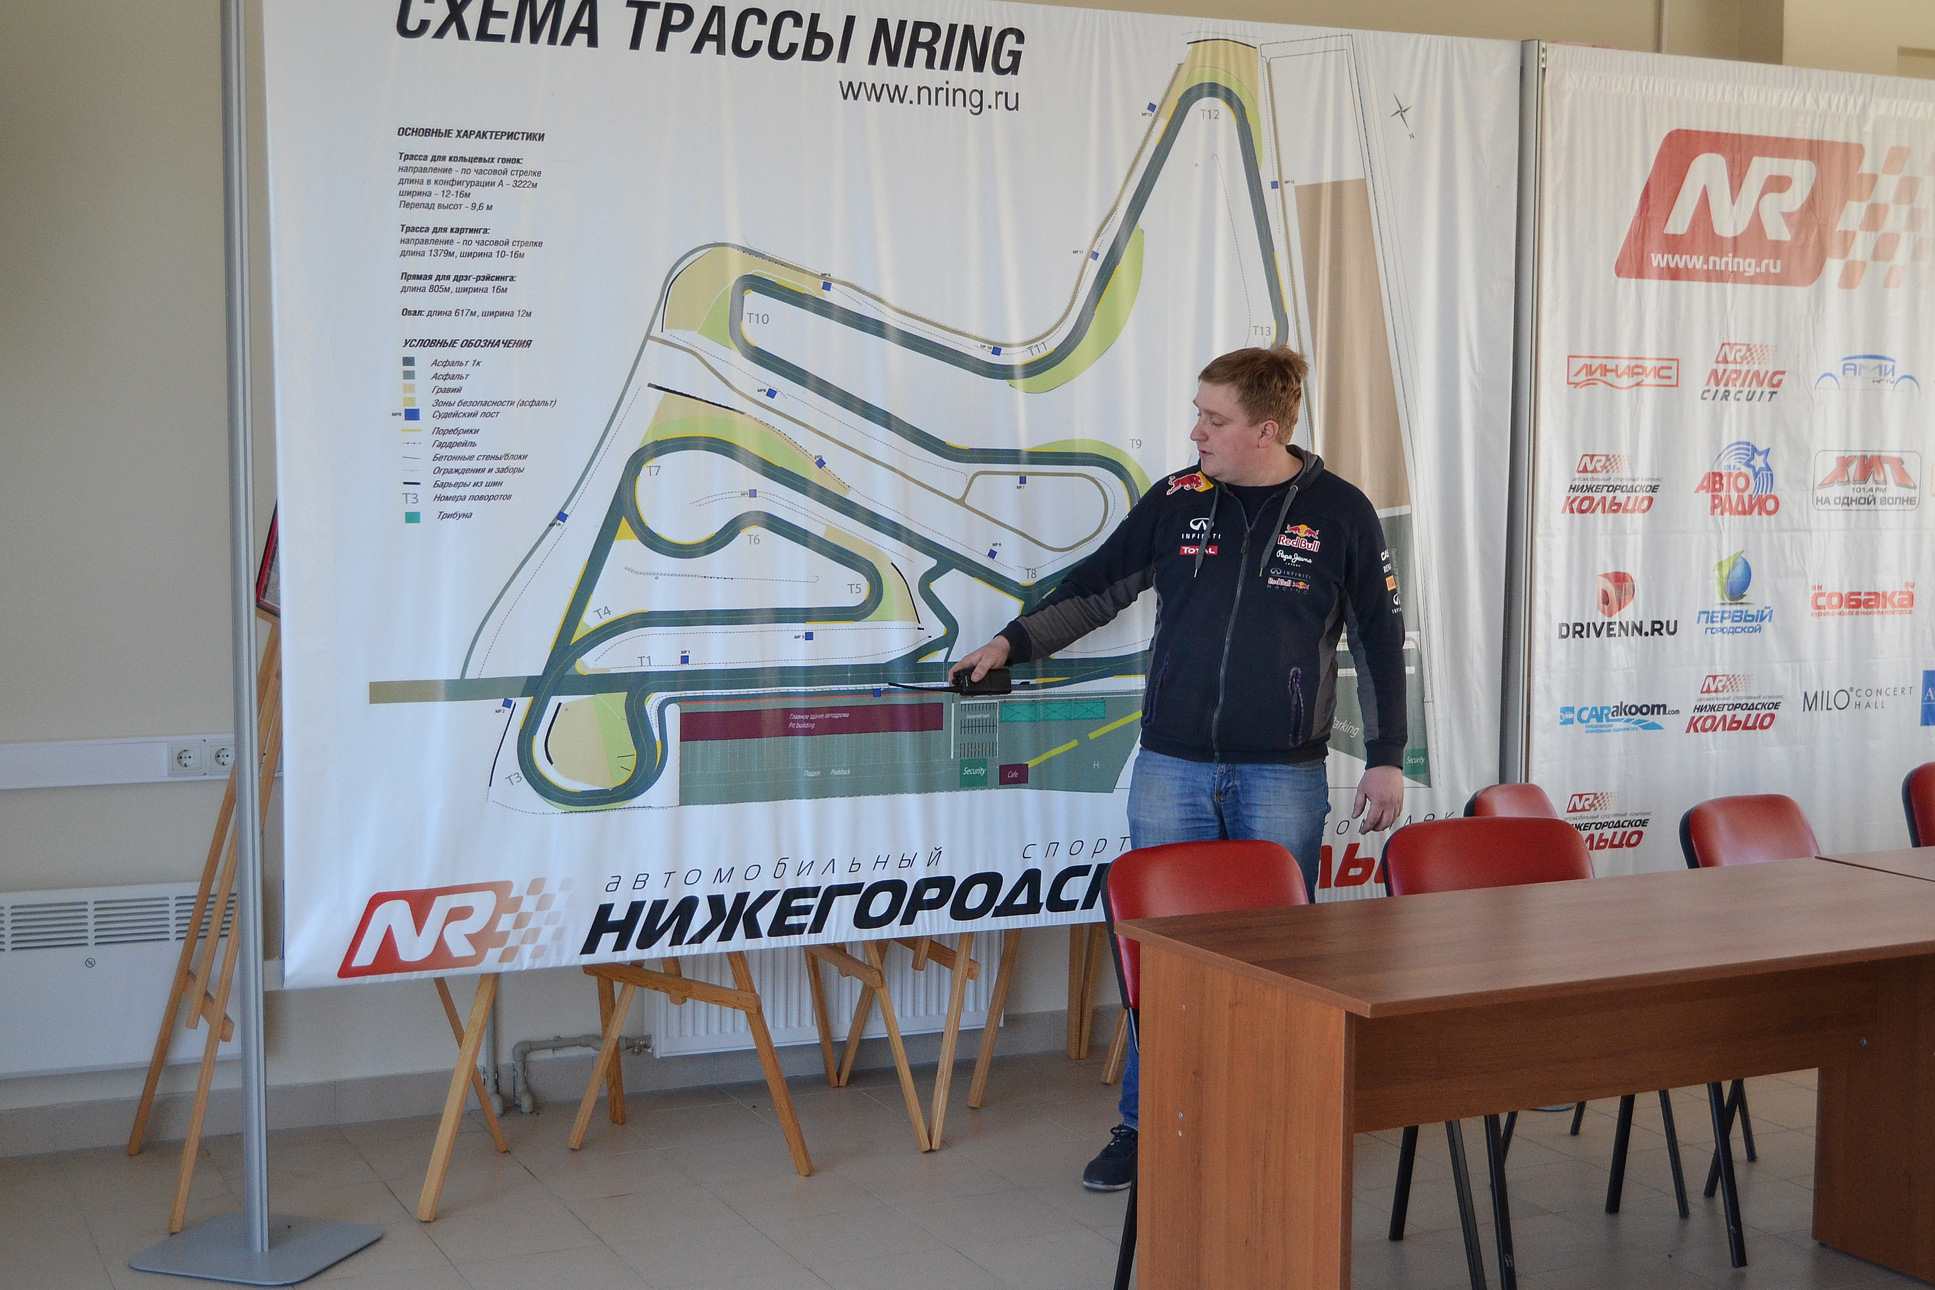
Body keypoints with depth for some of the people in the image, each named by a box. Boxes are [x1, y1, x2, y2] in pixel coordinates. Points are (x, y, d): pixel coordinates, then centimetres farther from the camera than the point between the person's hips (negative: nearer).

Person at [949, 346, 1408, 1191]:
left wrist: (1386, 757, 3)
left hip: (1283, 774, -2)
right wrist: (1014, 642, 8)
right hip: (1172, 766, 2)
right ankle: (1145, 1127, 16)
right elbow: (1096, 587, 16)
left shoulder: (1340, 513, 0)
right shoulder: (1175, 501, 5)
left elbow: (1379, 640, 5)